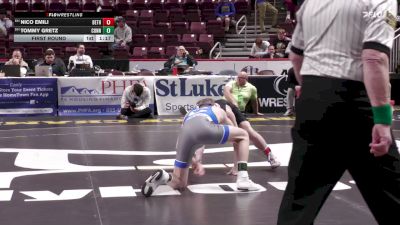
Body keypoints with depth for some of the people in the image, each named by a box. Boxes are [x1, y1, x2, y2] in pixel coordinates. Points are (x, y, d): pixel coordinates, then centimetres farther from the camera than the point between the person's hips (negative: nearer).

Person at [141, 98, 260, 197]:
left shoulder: (190, 114, 46)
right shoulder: (218, 110, 40)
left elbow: (179, 145, 45)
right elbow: (236, 136, 49)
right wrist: (236, 166, 59)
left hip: (185, 133, 3)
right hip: (203, 127, -3)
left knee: (179, 183, 18)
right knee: (243, 135, 22)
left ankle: (164, 177, -15)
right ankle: (242, 178, 12)